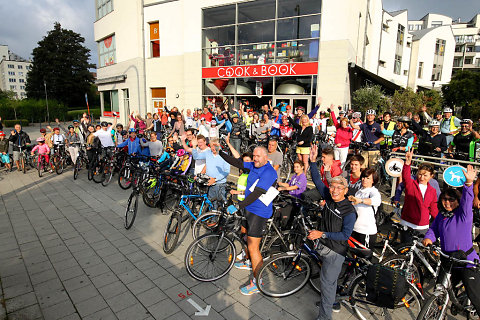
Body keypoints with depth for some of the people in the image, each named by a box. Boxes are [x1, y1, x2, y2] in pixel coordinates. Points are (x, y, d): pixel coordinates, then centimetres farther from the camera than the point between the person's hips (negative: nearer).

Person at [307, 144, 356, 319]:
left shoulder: (349, 211, -23)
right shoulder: (329, 198, -5)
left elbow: (346, 234, -25)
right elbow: (317, 180, -1)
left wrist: (322, 234, -28)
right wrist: (313, 161, -10)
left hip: (336, 251, -7)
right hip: (324, 246, 7)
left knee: (327, 282, 1)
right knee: (328, 279, 25)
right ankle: (330, 301, 48)